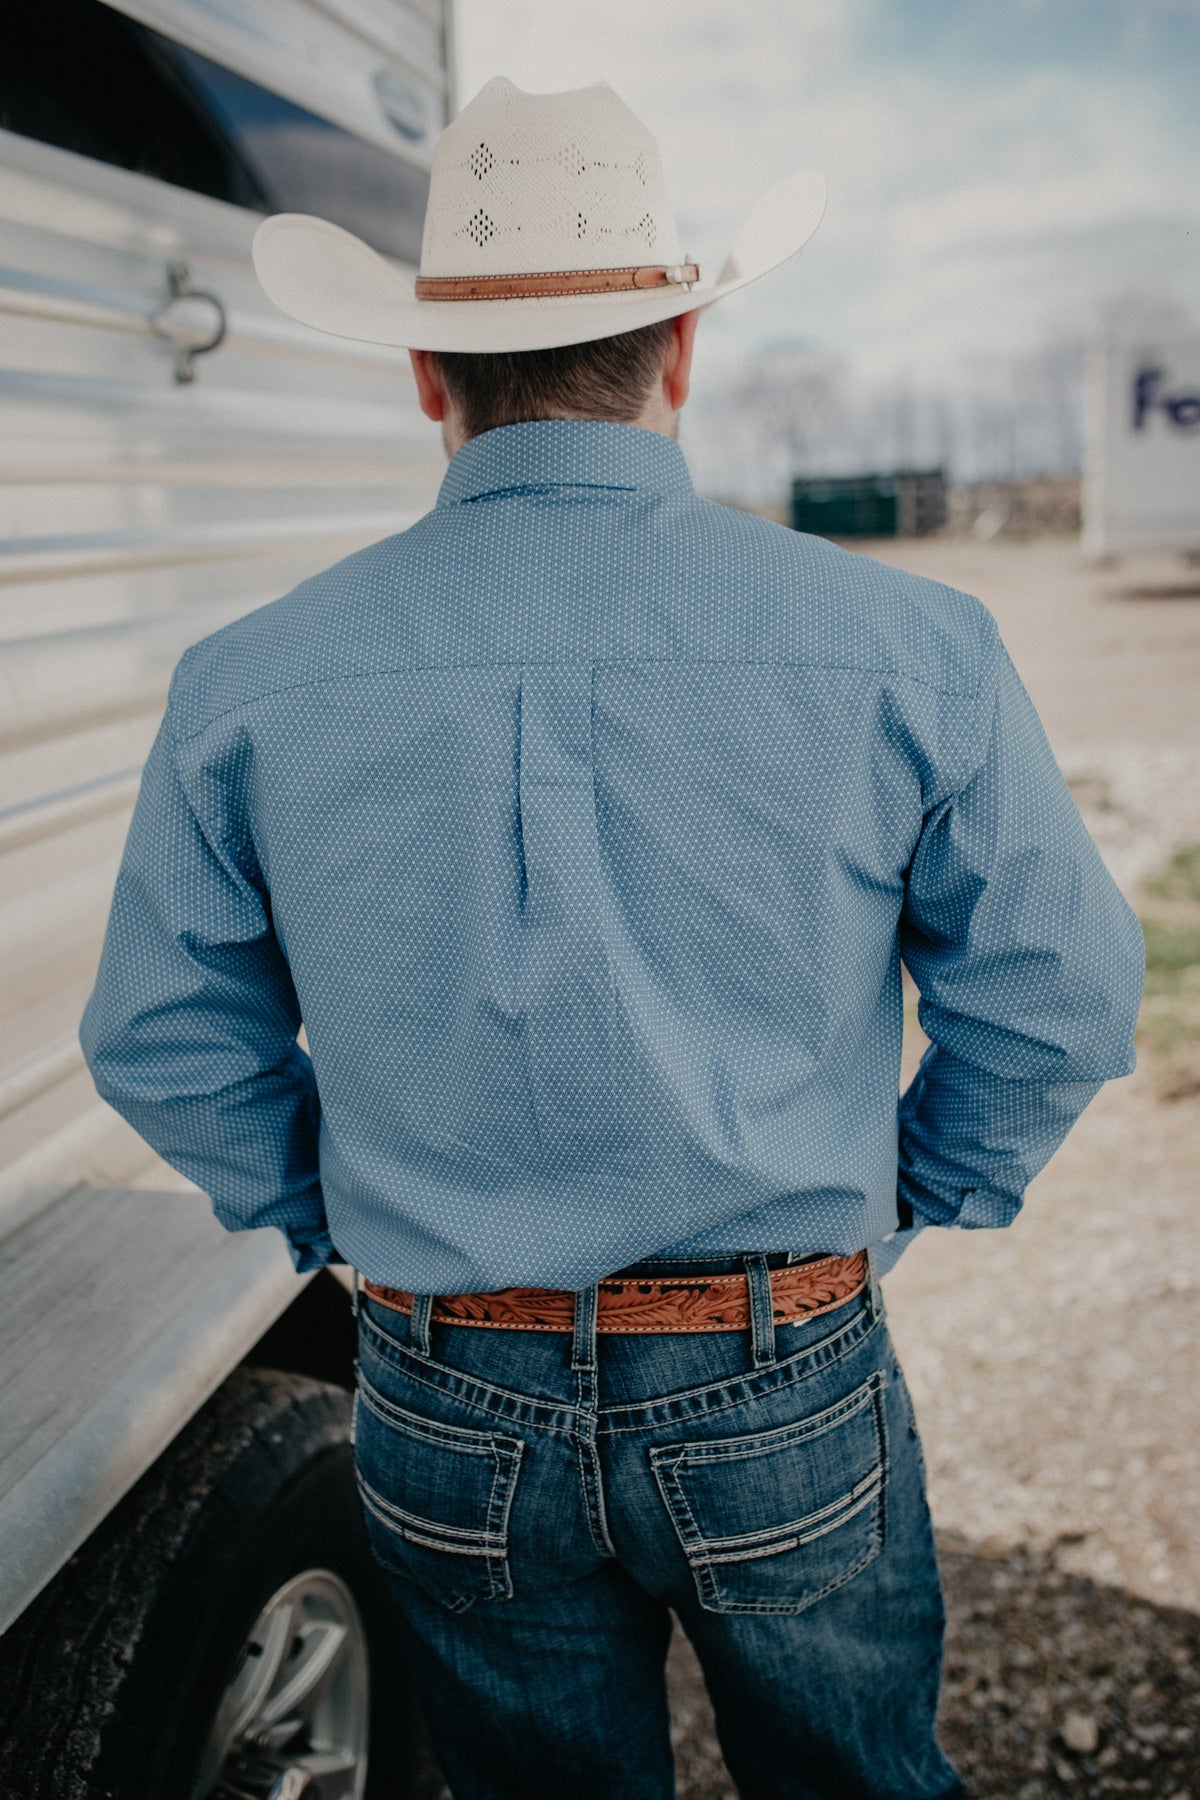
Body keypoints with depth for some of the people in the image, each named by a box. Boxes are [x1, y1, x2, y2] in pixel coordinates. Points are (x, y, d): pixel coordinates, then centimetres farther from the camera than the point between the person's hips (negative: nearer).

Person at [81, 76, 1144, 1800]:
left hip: (448, 1415, 1)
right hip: (790, 1399, 0)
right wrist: (897, 1205, 9)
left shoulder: (250, 684, -8)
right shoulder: (906, 647, -12)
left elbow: (166, 1044, 0)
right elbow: (1058, 998, -5)